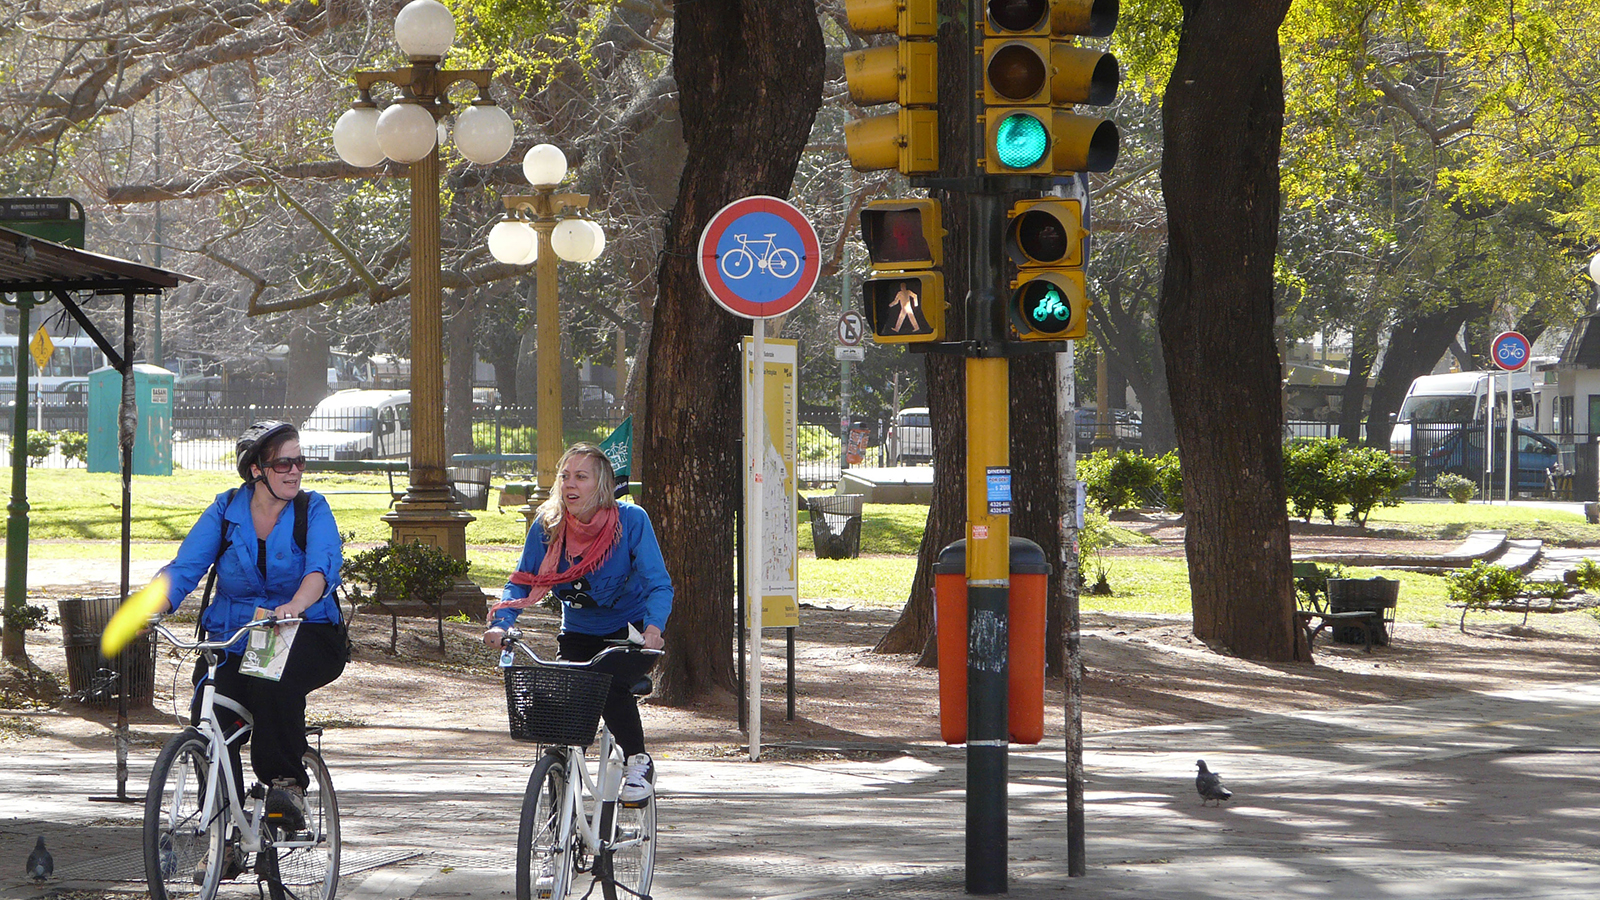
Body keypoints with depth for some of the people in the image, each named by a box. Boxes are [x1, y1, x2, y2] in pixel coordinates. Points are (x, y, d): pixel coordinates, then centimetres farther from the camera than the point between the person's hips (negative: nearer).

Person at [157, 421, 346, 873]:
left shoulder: (313, 510, -2)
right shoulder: (225, 511, 3)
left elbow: (323, 565, -21)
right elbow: (184, 568, -6)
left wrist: (296, 605, -43)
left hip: (305, 635, -2)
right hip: (231, 639, 2)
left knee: (274, 681, -36)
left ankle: (287, 782, -18)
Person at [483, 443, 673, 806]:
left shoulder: (631, 520, -18)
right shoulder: (547, 527, -9)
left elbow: (658, 584, -21)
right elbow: (522, 582, -6)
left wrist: (653, 627, -41)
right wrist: (501, 623, -25)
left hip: (632, 633, -4)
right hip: (579, 635, 4)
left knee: (608, 680, -33)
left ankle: (638, 762, -10)